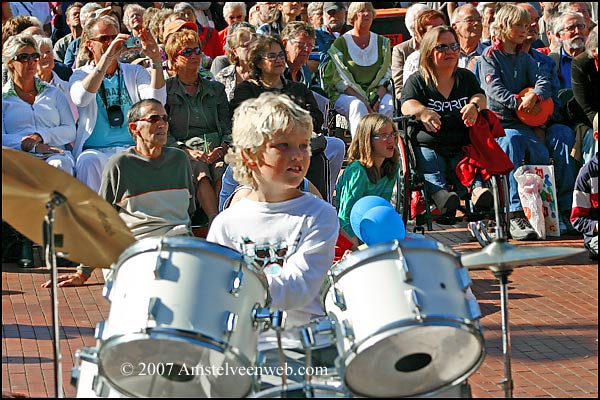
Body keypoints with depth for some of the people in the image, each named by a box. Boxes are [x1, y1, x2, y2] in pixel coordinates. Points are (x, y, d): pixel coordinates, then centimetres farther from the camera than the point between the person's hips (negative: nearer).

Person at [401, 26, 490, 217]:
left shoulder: (466, 77, 23)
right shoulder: (417, 80, 12)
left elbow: (480, 96, 7)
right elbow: (407, 105, -5)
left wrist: (474, 105, -20)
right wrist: (422, 112, -31)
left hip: (463, 147, 2)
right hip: (428, 145, -2)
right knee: (430, 165, -33)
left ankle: (477, 190, -57)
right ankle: (439, 192, -60)